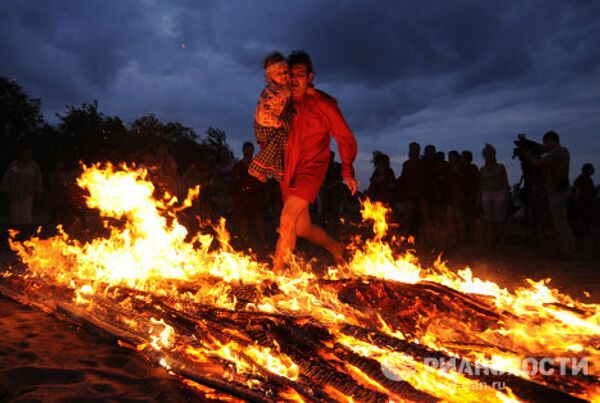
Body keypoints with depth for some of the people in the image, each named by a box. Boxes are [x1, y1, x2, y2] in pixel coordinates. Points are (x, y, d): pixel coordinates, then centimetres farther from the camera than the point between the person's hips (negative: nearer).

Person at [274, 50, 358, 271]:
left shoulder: (323, 103, -6)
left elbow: (346, 139, 0)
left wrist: (347, 171, -9)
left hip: (311, 170, -6)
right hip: (289, 172, 6)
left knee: (287, 221, -22)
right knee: (302, 228, 14)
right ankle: (335, 247, 40)